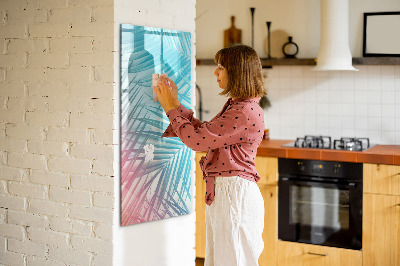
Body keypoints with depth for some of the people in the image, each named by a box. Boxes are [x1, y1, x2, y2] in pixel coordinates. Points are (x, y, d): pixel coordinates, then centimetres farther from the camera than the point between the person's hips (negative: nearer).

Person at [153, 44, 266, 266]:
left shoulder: (246, 112, -20)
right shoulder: (235, 106, 13)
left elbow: (197, 140, -20)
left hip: (235, 194, -10)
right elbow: (203, 131, 17)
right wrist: (175, 103, 15)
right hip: (221, 192, 10)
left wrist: (171, 108, -7)